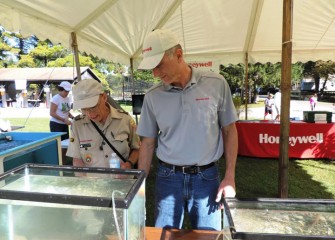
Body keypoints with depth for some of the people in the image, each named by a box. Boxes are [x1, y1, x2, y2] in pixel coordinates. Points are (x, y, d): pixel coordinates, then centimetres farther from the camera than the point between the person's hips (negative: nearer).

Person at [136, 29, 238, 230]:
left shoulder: (216, 84, -7)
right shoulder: (153, 96, -3)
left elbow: (229, 130, 1)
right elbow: (148, 143, 4)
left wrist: (230, 177, -3)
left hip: (206, 177, 0)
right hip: (168, 177, 1)